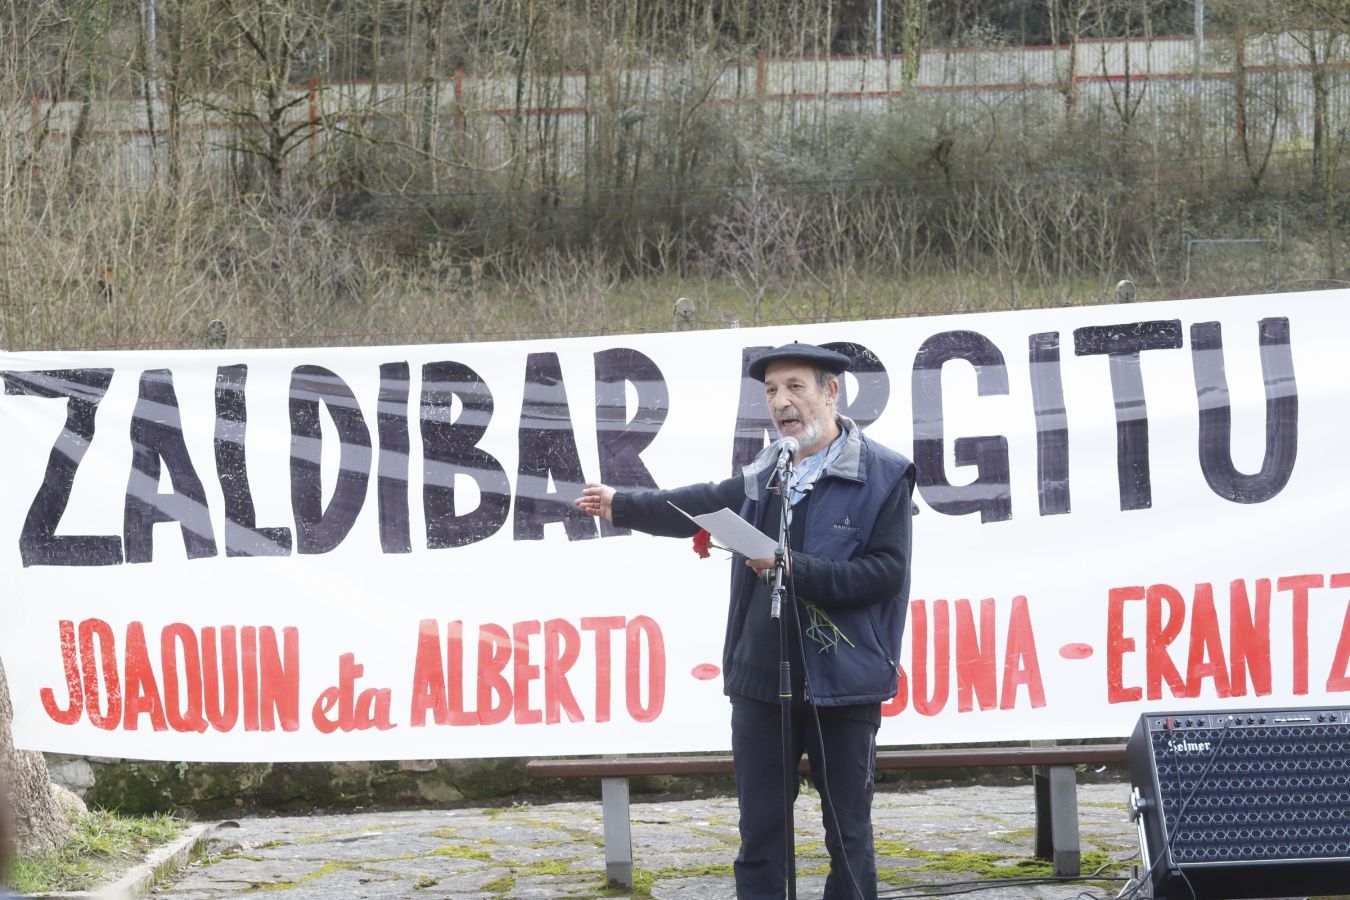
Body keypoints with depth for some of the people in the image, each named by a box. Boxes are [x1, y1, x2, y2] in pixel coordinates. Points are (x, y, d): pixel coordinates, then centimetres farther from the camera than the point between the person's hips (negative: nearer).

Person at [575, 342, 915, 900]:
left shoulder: (883, 476, -5)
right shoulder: (764, 475, 13)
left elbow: (886, 571, -13)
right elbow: (701, 506, 29)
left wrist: (795, 570, -19)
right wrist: (622, 506, 41)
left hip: (842, 683, -5)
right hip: (761, 680, 5)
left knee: (848, 835, 3)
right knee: (760, 834, 5)